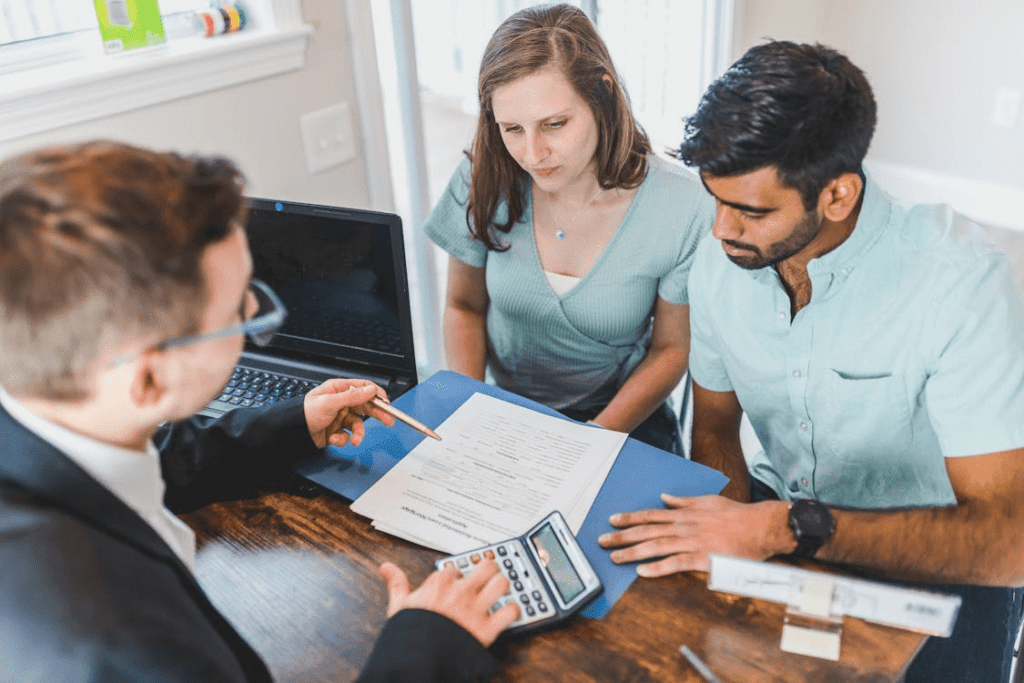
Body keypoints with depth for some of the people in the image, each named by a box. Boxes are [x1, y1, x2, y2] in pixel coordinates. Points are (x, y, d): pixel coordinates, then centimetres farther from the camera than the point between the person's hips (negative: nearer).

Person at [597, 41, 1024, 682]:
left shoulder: (956, 275, -26)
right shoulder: (720, 259, -10)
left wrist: (790, 527, -37)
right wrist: (732, 517, -15)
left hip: (933, 555, -3)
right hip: (781, 509, 3)